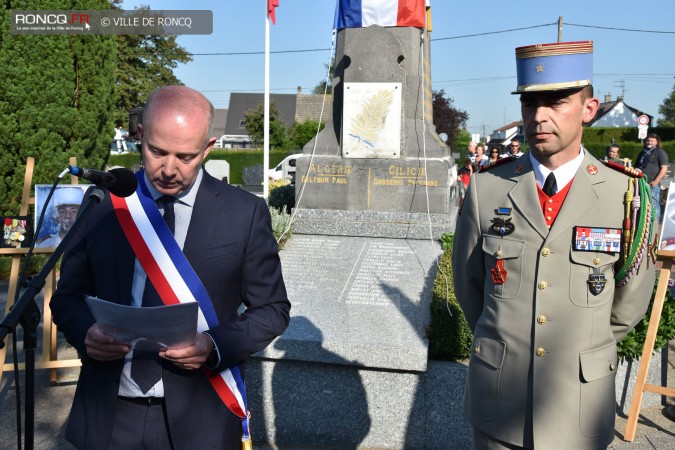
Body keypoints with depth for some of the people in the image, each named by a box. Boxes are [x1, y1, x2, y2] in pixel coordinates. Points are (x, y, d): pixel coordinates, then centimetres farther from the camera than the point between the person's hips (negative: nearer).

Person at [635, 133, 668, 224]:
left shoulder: (660, 152, 2)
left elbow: (664, 168, -6)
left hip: (653, 184, -6)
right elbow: (636, 167, 31)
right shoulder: (643, 153, 23)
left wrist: (656, 181, -15)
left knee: (654, 205, -8)